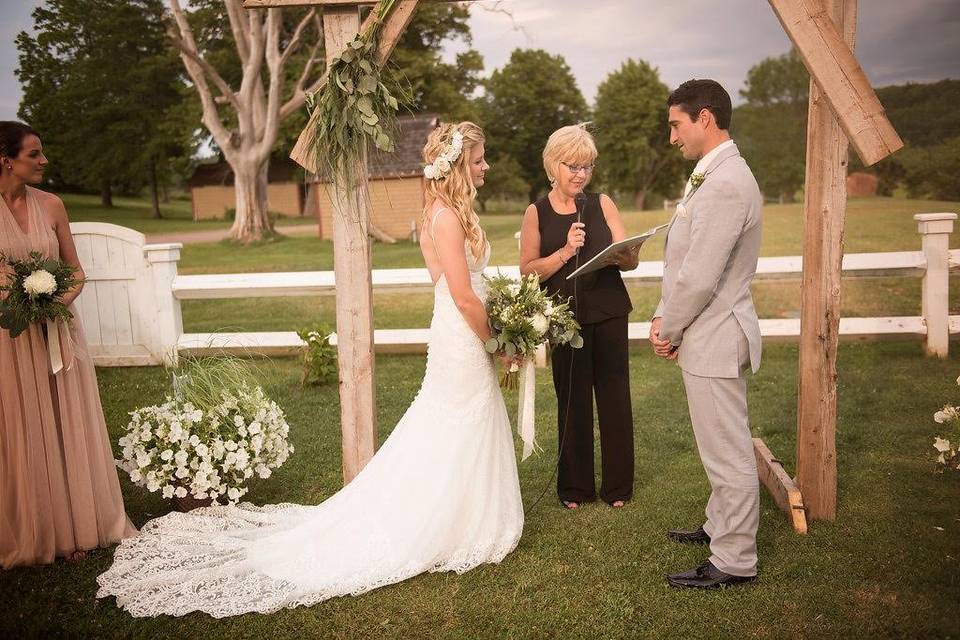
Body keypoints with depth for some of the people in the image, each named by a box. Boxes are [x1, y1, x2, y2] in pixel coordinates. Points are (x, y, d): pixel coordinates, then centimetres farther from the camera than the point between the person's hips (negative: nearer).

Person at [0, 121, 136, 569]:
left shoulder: (50, 205, 1)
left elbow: (76, 269, 7)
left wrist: (62, 299, -12)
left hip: (57, 333, 2)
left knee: (67, 429, 9)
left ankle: (75, 527, 24)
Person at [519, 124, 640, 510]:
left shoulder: (602, 204, 4)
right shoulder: (536, 213, 1)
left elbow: (631, 259, 3)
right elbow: (528, 271, -3)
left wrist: (622, 255, -20)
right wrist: (566, 252, -16)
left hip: (608, 314, 1)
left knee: (614, 397, 6)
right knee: (572, 401, 9)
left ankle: (617, 485, 23)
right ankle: (575, 487, 24)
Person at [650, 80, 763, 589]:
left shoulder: (726, 184, -21)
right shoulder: (711, 177, 12)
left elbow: (699, 278, -23)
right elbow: (684, 262, 14)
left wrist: (670, 331, -10)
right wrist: (664, 318, 5)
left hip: (714, 338, -10)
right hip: (708, 334, 10)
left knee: (728, 452, 2)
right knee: (723, 447, 22)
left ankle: (734, 561, 15)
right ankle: (721, 527, 39)